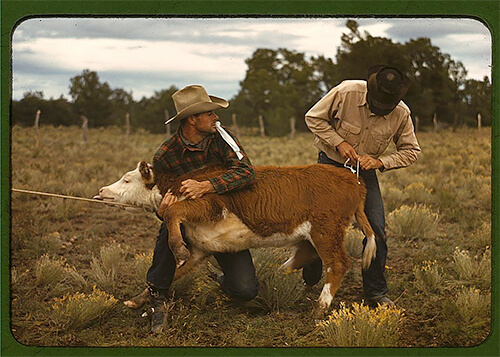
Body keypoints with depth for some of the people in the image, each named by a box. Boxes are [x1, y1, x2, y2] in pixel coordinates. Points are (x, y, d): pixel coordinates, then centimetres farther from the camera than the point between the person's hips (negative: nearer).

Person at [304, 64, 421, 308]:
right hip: (331, 164, -2)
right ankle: (309, 282, 22)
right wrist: (339, 143, -21)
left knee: (376, 230, -8)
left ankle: (375, 293, 5)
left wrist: (380, 162, -20)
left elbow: (411, 151, -4)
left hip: (365, 171, 2)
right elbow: (313, 118, -11)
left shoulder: (402, 114, -17)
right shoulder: (345, 92, -24)